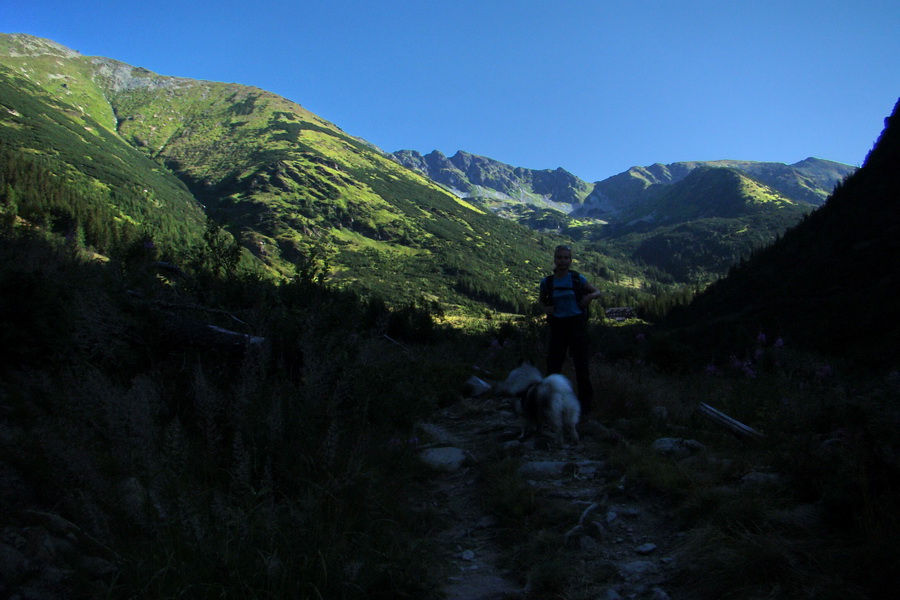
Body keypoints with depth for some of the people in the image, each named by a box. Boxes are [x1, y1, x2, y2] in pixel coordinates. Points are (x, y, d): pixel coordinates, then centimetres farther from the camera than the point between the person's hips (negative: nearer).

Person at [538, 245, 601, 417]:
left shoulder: (577, 279, -1)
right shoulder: (547, 282, 2)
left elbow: (597, 292, 10)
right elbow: (542, 300, 19)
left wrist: (590, 296, -12)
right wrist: (545, 308, -3)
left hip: (577, 325, -1)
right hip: (558, 327, 1)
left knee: (582, 368, 3)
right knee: (552, 367, 4)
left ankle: (585, 405, 16)